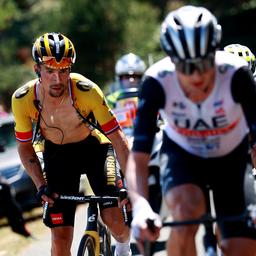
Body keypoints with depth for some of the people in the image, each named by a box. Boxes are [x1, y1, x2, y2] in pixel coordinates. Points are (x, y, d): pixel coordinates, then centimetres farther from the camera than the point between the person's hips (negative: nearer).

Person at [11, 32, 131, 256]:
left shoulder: (87, 91, -31)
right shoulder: (22, 99, -25)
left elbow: (117, 137, -25)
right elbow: (25, 147, -8)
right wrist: (41, 186, -19)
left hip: (94, 147, -1)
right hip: (57, 154, 1)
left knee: (114, 219, -18)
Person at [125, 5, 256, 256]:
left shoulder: (236, 74, -32)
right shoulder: (157, 82, -30)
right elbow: (138, 155, -33)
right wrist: (140, 206, -52)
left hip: (232, 159, 1)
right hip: (182, 155, -1)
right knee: (187, 213, -33)